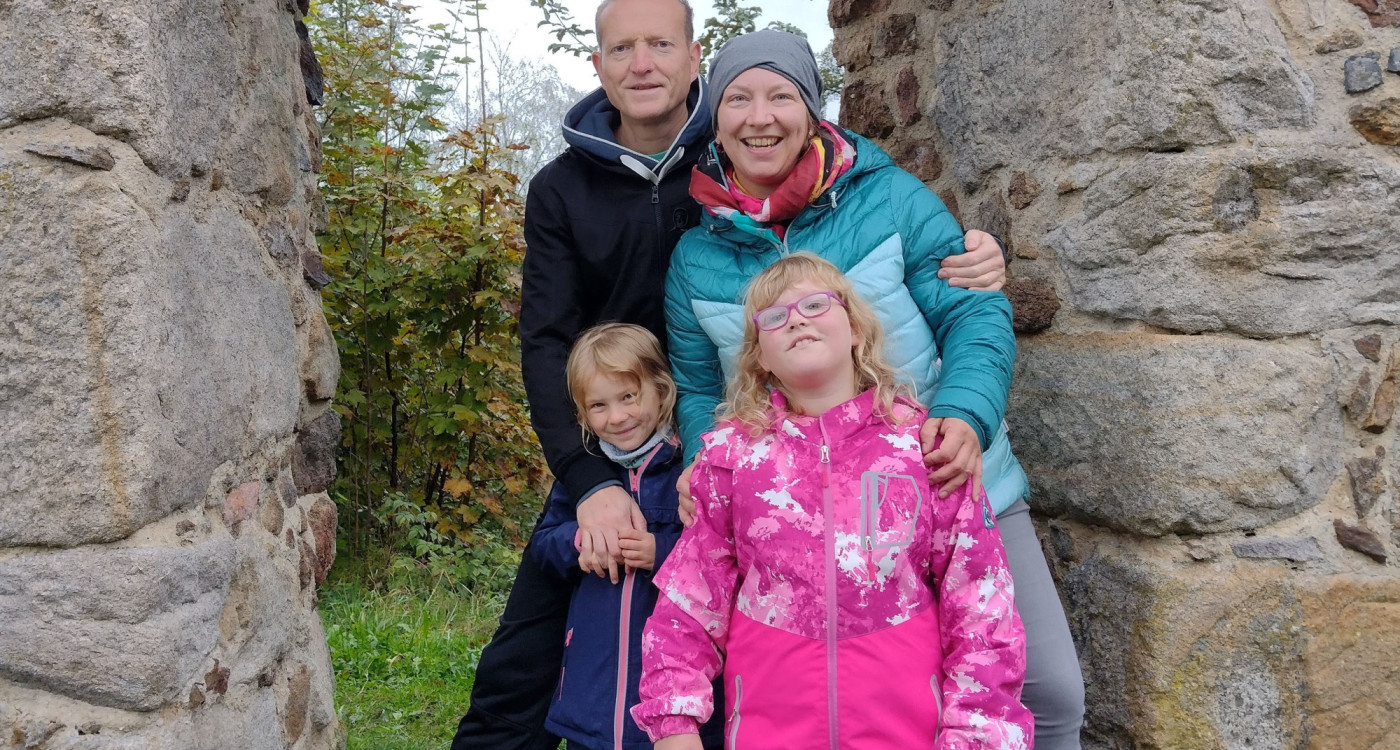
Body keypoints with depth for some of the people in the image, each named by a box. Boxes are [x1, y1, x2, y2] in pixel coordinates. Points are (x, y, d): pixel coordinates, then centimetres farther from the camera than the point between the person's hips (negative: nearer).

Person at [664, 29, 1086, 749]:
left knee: (1047, 689, -1)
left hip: (957, 492, -1)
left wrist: (965, 418, -25)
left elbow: (976, 314, -7)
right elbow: (698, 388, 13)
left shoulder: (891, 198, -5)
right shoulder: (695, 257, 3)